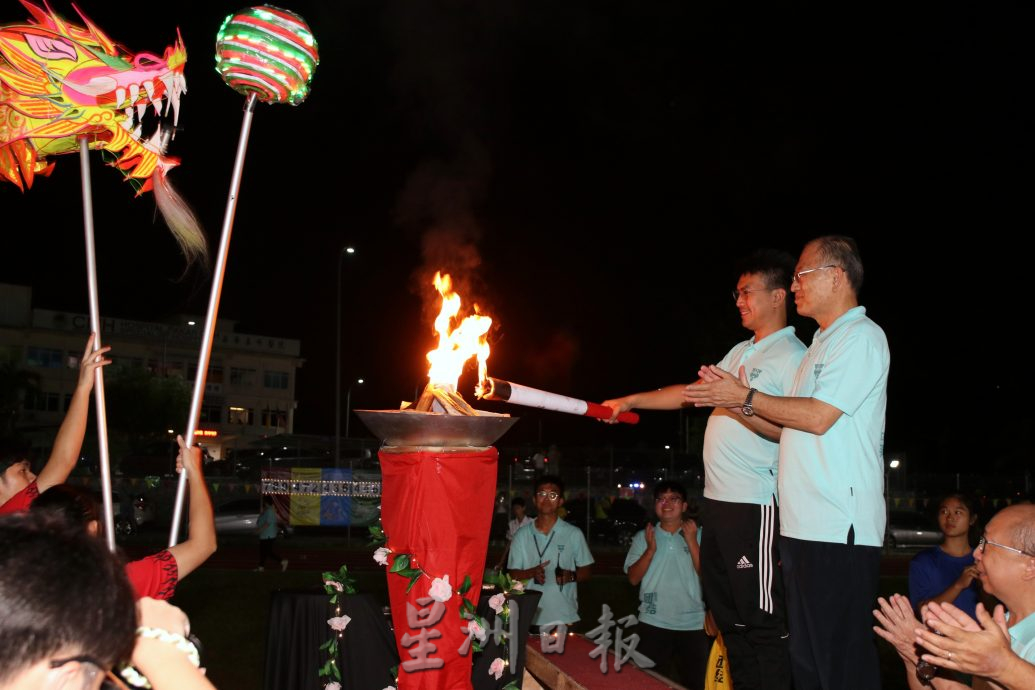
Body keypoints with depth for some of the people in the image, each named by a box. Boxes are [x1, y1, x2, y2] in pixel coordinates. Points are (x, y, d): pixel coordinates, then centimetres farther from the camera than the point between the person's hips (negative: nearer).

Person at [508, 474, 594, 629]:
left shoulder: (574, 534, 2)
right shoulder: (522, 535, 6)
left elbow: (587, 571, 7)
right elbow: (513, 574, 7)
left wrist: (571, 576, -14)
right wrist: (532, 572, -13)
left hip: (564, 617, -1)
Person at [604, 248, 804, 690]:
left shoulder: (792, 356, -8)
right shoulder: (740, 351, 19)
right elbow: (690, 392, 21)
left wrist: (737, 404, -25)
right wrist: (629, 401, 18)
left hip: (754, 504, -9)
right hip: (717, 500, 9)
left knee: (761, 620, -4)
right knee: (727, 614, 15)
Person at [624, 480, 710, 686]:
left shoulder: (698, 536, 1)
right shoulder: (643, 537, 5)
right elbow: (633, 578, -2)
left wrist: (692, 542, -14)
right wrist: (651, 549, -14)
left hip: (693, 624, 0)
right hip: (653, 623, 0)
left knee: (695, 682, 10)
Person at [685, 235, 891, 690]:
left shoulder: (861, 336, -6)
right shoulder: (824, 343, 23)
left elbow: (818, 416, -16)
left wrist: (747, 396, -8)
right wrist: (742, 405, 10)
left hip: (839, 530, -9)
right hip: (803, 525, 10)